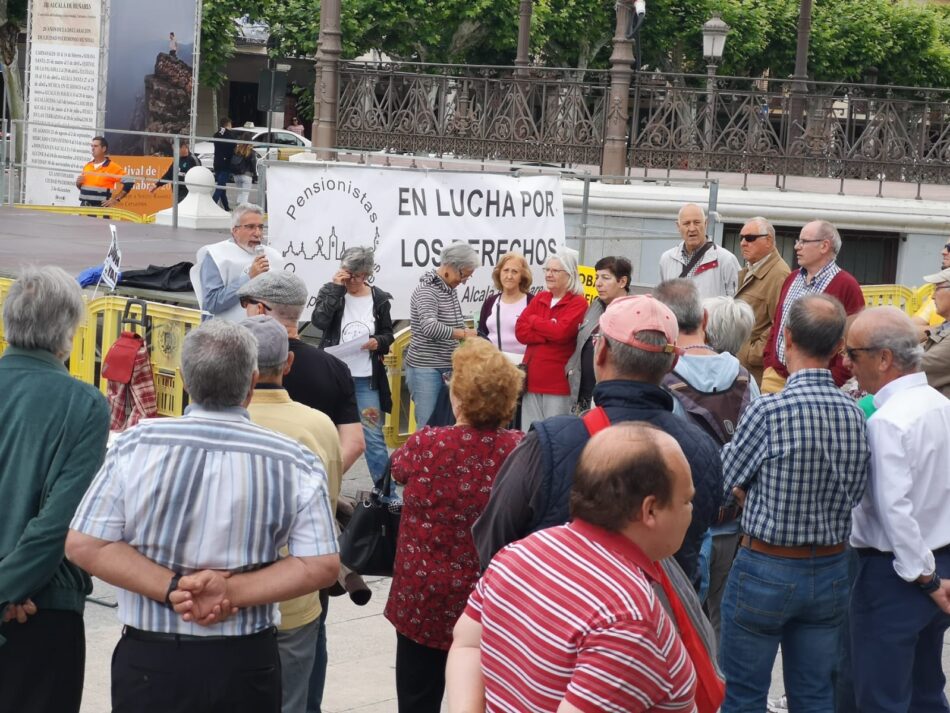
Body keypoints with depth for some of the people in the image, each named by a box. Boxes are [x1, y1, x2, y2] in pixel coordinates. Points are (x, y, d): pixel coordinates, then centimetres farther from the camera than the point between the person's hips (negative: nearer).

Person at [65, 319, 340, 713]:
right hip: (247, 664, 0)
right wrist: (231, 591, -12)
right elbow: (321, 566, -10)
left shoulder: (137, 444, -8)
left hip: (149, 661, 0)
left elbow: (83, 545, -10)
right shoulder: (294, 462, -8)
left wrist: (173, 588, -12)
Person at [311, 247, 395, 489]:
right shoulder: (331, 292, -2)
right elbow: (319, 321, -20)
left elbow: (388, 334, 12)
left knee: (373, 435, 1)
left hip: (366, 379, 0)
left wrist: (378, 342, -10)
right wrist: (335, 287, -19)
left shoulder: (379, 299, 2)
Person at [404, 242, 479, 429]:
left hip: (447, 368, 8)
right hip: (425, 369, -8)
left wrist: (470, 336, 6)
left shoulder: (450, 290, 11)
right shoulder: (426, 289, -14)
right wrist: (464, 334, -21)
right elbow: (430, 327, -29)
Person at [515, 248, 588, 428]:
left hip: (558, 382, -6)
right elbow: (520, 331, 3)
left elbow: (561, 331, -18)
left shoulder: (578, 303, -3)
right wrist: (550, 332, -12)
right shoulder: (539, 298, 14)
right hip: (532, 379, 6)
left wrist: (534, 320, -3)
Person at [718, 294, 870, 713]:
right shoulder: (855, 414, -5)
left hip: (766, 569, -5)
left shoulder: (769, 411, -20)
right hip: (831, 571, 5)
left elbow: (728, 481, -9)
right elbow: (854, 494, 5)